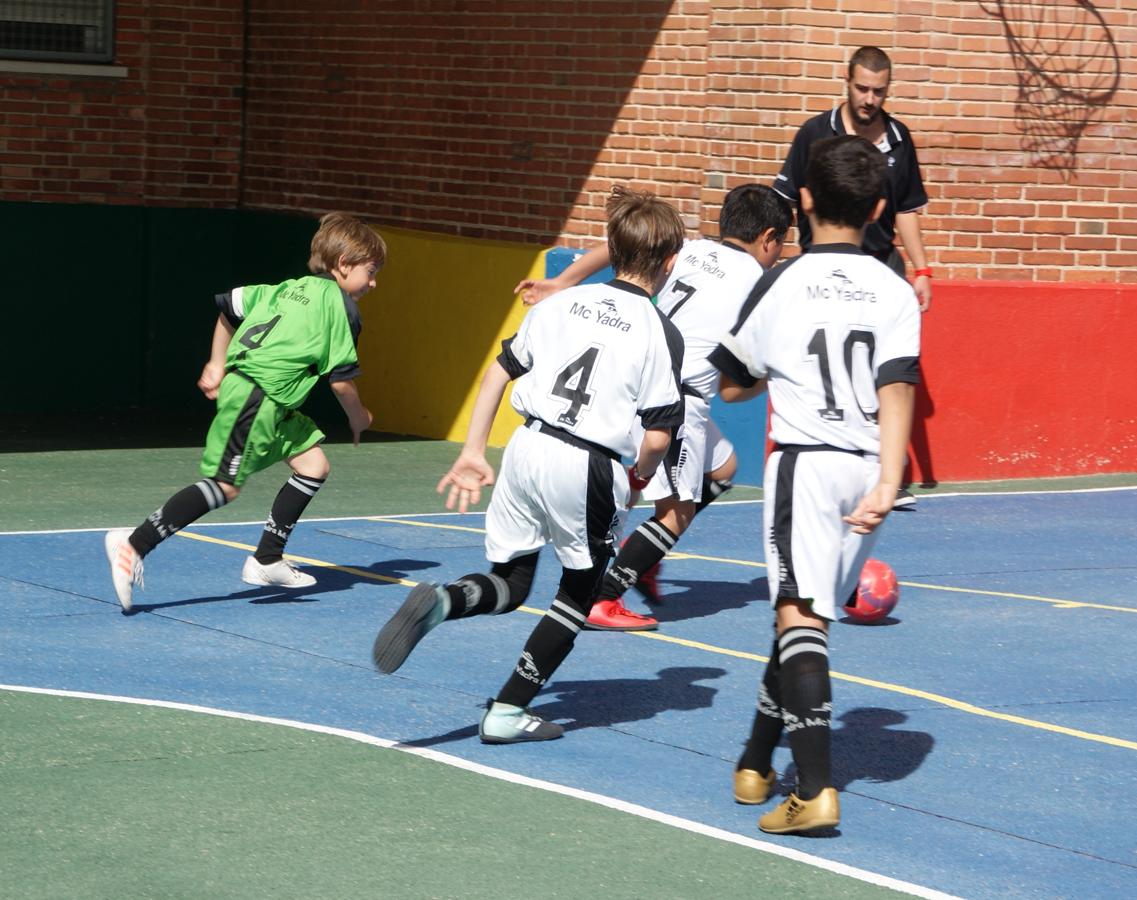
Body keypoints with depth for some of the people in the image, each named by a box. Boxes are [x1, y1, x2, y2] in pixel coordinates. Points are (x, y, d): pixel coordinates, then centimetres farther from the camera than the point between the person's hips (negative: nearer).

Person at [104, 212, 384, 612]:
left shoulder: (288, 289, 20)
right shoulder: (342, 308, -4)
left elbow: (230, 306, 22)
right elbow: (341, 380, -6)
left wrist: (217, 365, 28)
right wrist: (358, 416, 13)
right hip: (257, 400, -10)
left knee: (313, 465, 15)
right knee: (225, 486, -13)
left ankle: (267, 561, 18)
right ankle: (135, 545, -19)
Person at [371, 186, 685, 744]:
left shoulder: (563, 303, 9)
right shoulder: (660, 335, -5)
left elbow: (499, 371, 10)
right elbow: (657, 436, -9)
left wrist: (473, 452, 15)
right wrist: (639, 477, 12)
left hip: (527, 445, 4)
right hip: (587, 467, -4)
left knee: (509, 584, 17)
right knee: (578, 594, 17)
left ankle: (439, 603, -16)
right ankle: (508, 712, 13)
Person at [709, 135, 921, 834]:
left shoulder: (781, 284, 0)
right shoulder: (896, 292, 3)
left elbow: (730, 385, 9)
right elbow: (898, 390, -8)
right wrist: (888, 485, -14)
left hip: (805, 461, -4)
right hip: (868, 469, 4)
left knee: (799, 615, -12)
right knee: (809, 614, 17)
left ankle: (816, 788, -27)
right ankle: (757, 762, 29)